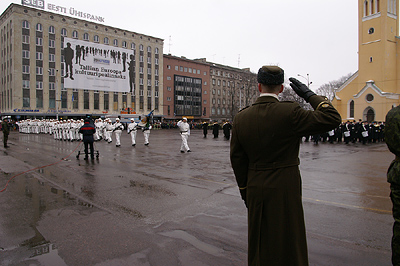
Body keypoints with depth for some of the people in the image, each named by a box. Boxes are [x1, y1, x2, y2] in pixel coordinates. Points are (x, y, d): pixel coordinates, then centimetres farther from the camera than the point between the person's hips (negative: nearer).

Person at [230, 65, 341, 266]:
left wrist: (245, 191, 12)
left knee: (259, 242, 20)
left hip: (256, 190, 4)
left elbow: (237, 159, 2)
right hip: (285, 190, -4)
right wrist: (309, 95, -3)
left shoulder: (240, 118, -3)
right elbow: (332, 119, -12)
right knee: (288, 242, 13)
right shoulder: (289, 112, -17)